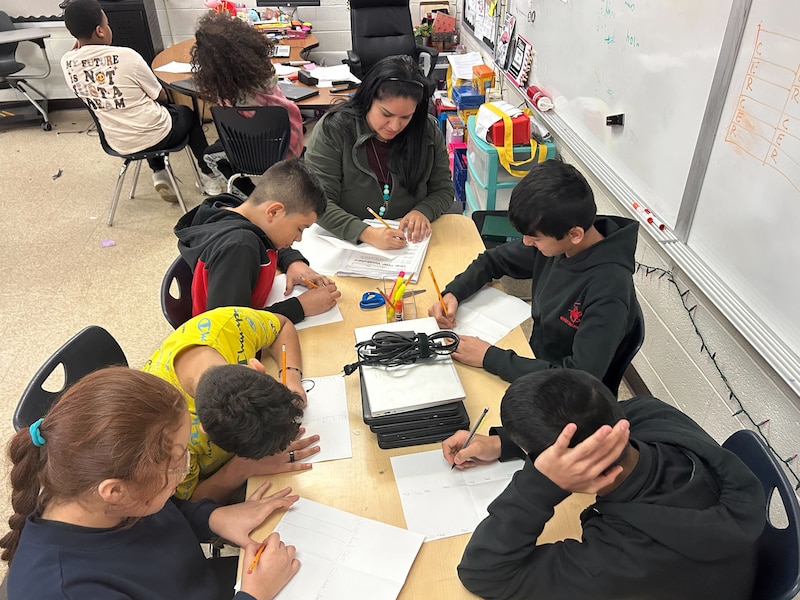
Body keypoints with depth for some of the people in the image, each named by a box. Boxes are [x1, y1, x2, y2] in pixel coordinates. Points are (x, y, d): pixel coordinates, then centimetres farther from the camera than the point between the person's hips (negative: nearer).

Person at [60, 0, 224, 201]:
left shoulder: (67, 63, -7)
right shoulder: (126, 55, -21)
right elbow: (161, 96, -7)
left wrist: (79, 39, 6)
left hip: (117, 143, 5)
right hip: (154, 137, -5)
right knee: (188, 113, 29)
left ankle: (159, 175, 24)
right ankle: (208, 175, 30)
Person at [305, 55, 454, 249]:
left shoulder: (428, 131, -1)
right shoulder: (332, 130, -11)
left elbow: (443, 189, 9)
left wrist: (423, 211, -14)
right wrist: (366, 233, -29)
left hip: (409, 245, 2)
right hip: (345, 241, -1)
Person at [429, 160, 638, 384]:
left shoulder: (608, 289, -30)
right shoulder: (555, 239, -10)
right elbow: (495, 259, 7)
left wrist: (489, 357, -30)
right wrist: (453, 293, -9)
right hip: (535, 359, 6)